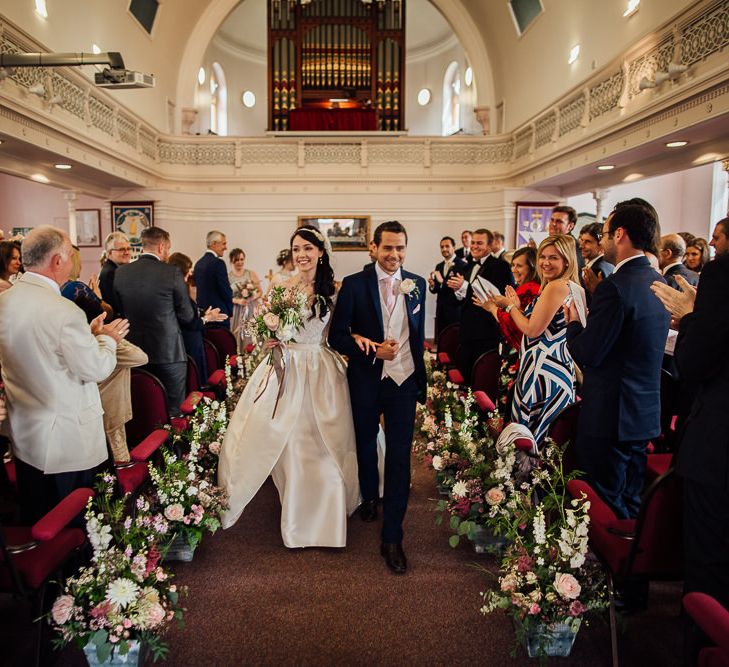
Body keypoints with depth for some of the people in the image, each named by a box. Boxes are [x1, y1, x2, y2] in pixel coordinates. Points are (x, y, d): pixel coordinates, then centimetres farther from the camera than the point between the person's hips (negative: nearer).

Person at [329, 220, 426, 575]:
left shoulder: (417, 284, 0)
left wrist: (421, 377, 11)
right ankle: (369, 497, 50)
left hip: (404, 380, 1)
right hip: (366, 381, -1)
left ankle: (392, 538, 10)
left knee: (399, 457, -1)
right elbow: (336, 335, -9)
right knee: (366, 445, 21)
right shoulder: (354, 284, -9)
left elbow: (419, 333, 9)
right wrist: (373, 349, -22)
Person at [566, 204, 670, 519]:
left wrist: (573, 322, -2)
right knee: (631, 503, 21)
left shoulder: (615, 286, -20)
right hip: (645, 414, 9)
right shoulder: (660, 283, 7)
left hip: (609, 415, -9)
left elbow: (587, 354, -20)